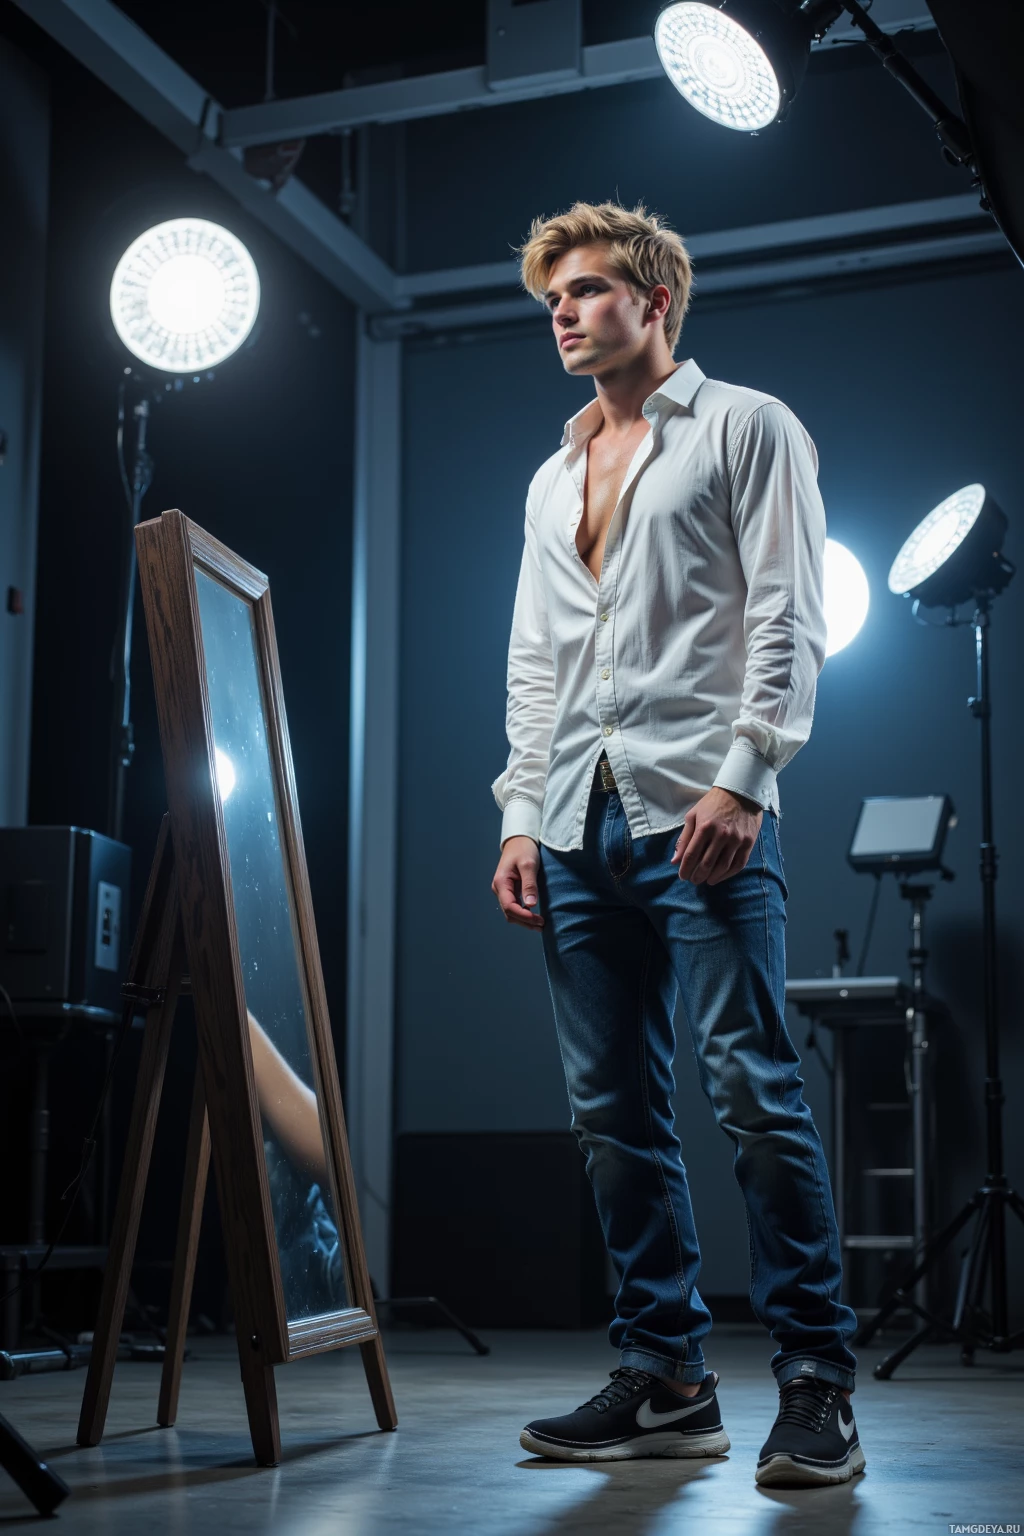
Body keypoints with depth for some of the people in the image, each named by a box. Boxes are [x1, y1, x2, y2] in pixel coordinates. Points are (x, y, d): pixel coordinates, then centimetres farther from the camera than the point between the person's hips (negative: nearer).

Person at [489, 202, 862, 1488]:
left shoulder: (747, 429, 8)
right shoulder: (552, 480, 26)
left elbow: (787, 618, -3)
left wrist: (742, 778, -14)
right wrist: (519, 817, 12)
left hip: (701, 811, -6)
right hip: (577, 830, 7)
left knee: (753, 1091, -11)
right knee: (614, 1112, 4)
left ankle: (815, 1386, -3)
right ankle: (666, 1383, 11)